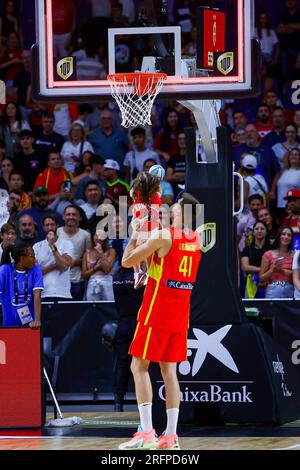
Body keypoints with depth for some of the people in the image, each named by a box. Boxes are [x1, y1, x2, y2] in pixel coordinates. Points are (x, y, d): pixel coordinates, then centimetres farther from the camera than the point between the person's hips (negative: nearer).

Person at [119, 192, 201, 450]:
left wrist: (134, 234, 5)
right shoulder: (198, 240, 8)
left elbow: (127, 261, -8)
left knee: (139, 366, -1)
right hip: (180, 313, 6)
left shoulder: (163, 235, -13)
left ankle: (147, 433, -11)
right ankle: (171, 435, 5)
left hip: (157, 313, -6)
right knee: (169, 370, 10)